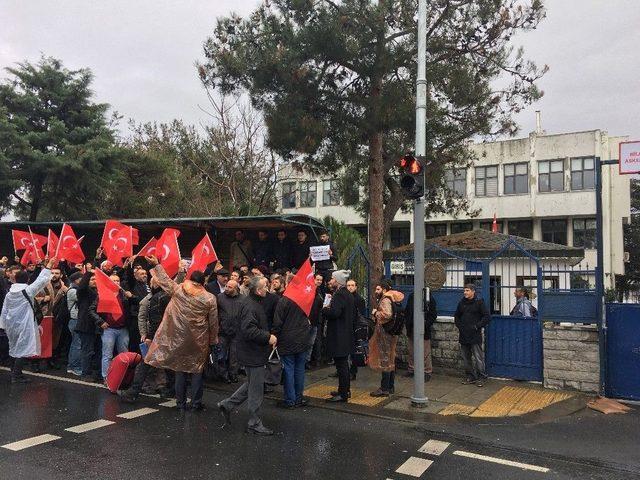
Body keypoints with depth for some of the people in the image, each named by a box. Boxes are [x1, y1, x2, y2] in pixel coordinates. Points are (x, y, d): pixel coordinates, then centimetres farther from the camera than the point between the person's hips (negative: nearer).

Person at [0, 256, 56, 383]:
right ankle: (16, 375, -5)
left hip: (12, 325, 7)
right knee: (23, 349, -3)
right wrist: (49, 265, -2)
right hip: (24, 325, -6)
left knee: (15, 348, 16)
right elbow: (41, 280, -10)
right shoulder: (28, 291, -11)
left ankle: (14, 373, 23)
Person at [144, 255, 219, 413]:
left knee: (180, 370, 10)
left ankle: (181, 404, 17)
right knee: (197, 370, 9)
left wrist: (156, 265, 18)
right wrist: (213, 341, 11)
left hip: (179, 338, 1)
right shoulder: (210, 299, -7)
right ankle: (196, 403, 12)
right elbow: (213, 323, 0)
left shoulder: (178, 290, -6)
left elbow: (165, 280, 7)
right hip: (199, 341, -1)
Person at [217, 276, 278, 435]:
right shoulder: (250, 306, -22)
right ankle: (254, 424, 15)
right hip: (253, 354, -11)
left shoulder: (254, 303, 13)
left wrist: (269, 336, 9)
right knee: (256, 391, 2)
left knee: (252, 384, 22)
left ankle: (227, 404, 29)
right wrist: (268, 337, -24)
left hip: (254, 352, 11)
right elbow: (248, 330, -30)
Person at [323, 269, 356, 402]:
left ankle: (343, 394, 2)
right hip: (346, 335, 10)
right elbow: (354, 314, 20)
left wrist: (325, 309, -12)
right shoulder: (348, 294, 13)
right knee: (344, 364, 19)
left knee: (341, 365, -4)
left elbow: (334, 312, -30)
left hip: (338, 336, -10)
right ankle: (345, 390, 29)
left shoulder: (339, 295, -17)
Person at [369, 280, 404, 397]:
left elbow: (387, 314, -30)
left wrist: (376, 313, -15)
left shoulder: (385, 300, -15)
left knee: (385, 360, -7)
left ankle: (384, 389, -3)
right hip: (389, 333, 11)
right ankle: (391, 387, 22)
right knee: (390, 360, 14)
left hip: (385, 333, -11)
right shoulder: (387, 299, 17)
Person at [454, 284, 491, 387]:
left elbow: (487, 317, -7)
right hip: (464, 335, 6)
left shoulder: (479, 302, -5)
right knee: (466, 358, 11)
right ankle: (470, 376, 20)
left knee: (478, 358, -3)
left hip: (475, 336, -6)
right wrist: (459, 326, 8)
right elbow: (456, 316, 23)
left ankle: (480, 377, 7)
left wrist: (477, 326, -12)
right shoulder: (462, 303, 10)